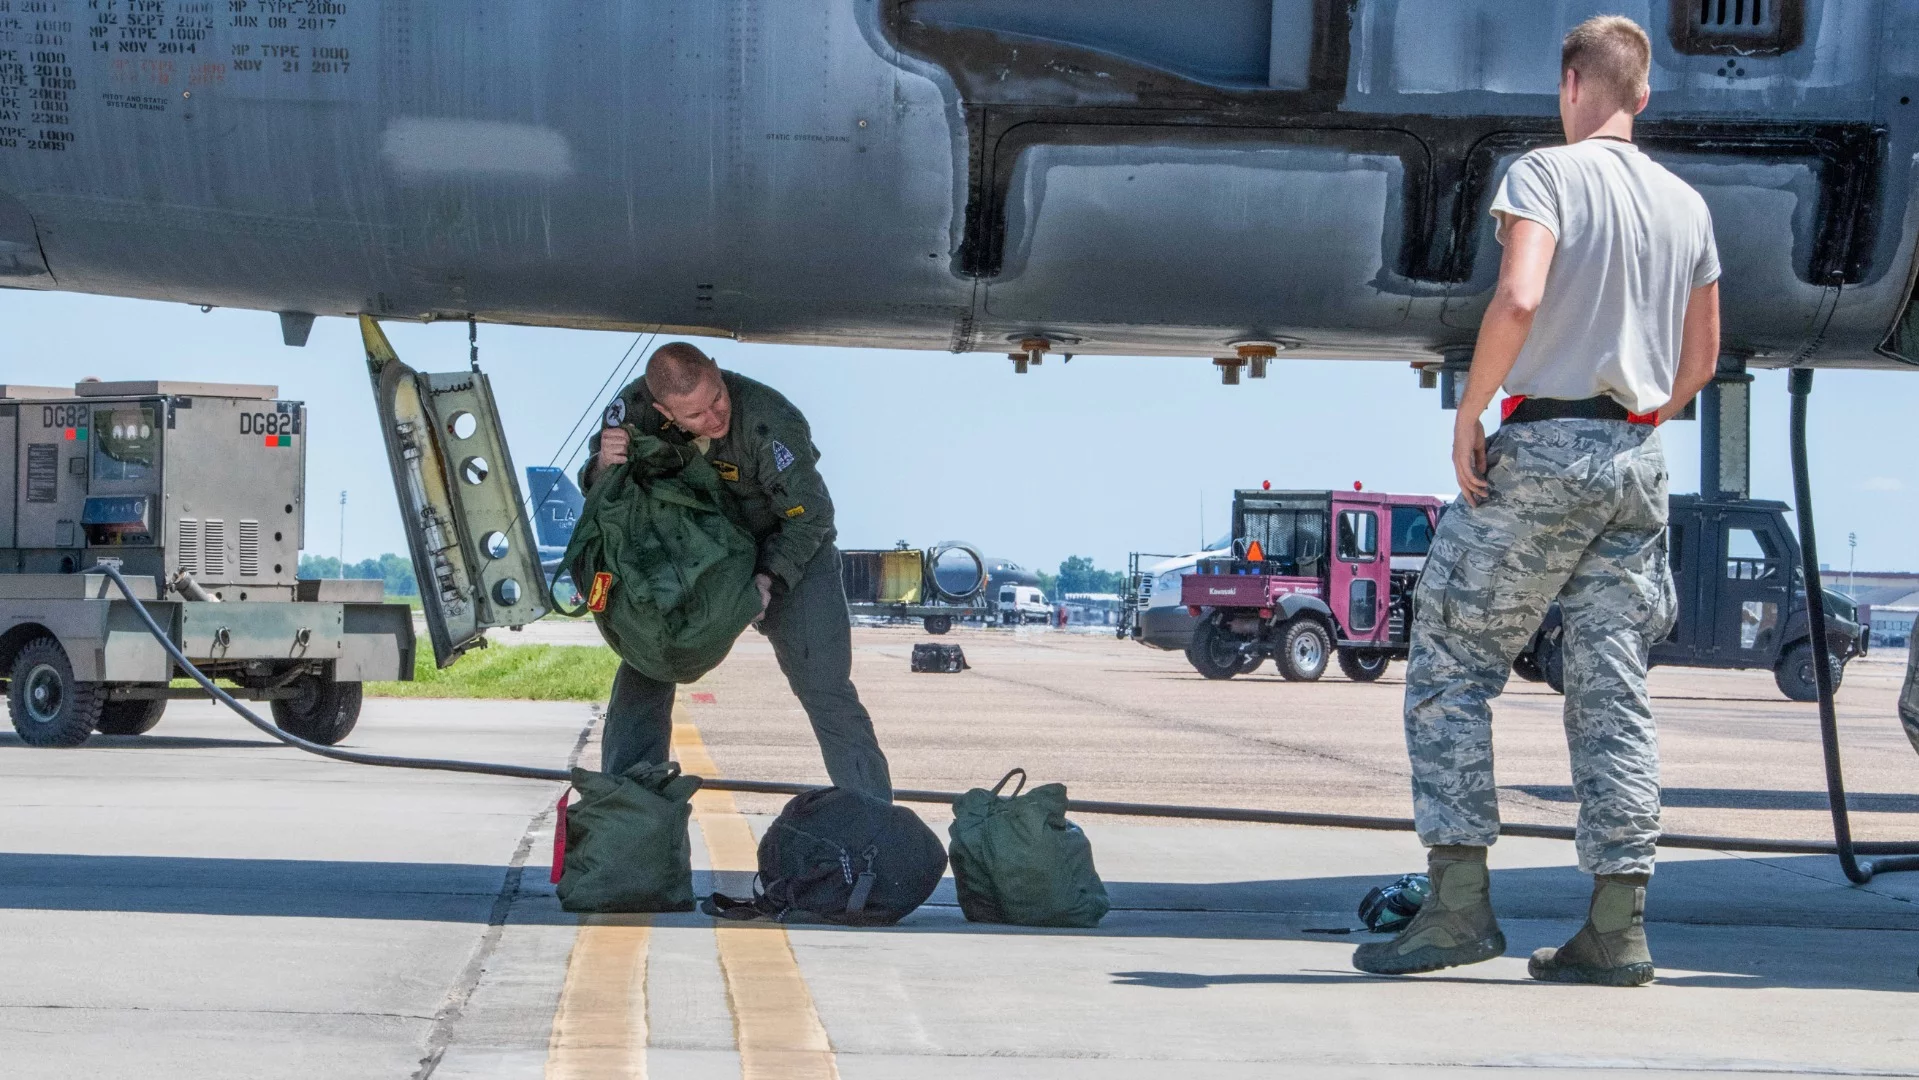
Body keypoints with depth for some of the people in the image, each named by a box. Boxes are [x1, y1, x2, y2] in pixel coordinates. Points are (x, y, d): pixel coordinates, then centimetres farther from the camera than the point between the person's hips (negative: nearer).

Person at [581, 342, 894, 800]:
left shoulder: (771, 422, -35)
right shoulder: (637, 406, -22)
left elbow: (810, 517, -24)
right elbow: (598, 490, -7)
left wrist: (768, 578, -38)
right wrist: (603, 465, -32)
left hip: (789, 550, -4)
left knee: (824, 689, -9)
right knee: (643, 671, -3)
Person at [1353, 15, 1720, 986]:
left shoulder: (1547, 174, -6)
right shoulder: (1686, 204, 13)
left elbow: (1518, 299, -22)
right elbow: (1700, 359, 17)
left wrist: (1467, 416, -12)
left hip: (1543, 445, -6)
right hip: (1637, 459, 6)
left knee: (1450, 663, 1)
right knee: (1613, 690, 6)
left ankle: (1459, 898, -6)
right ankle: (1617, 925, 3)